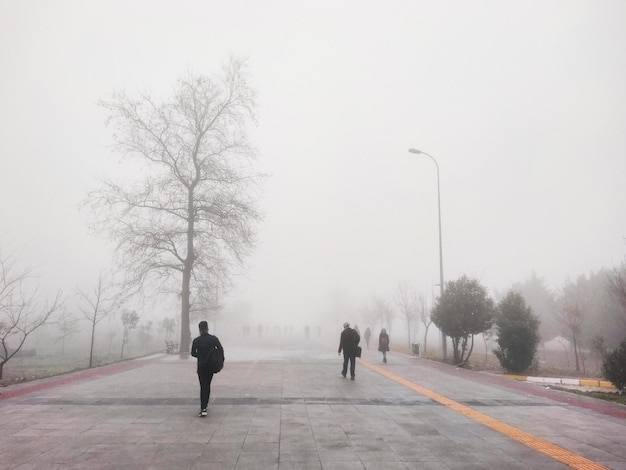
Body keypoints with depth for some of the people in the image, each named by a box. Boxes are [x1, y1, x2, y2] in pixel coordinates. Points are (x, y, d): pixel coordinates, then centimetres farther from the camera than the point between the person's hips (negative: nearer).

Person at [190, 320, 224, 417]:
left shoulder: (196, 341, -7)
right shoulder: (213, 339, -5)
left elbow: (193, 353, 2)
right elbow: (221, 349, -7)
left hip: (201, 367, -2)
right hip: (211, 366, 2)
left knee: (203, 386, 1)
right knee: (207, 385, 18)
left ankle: (203, 409, -9)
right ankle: (204, 405, 29)